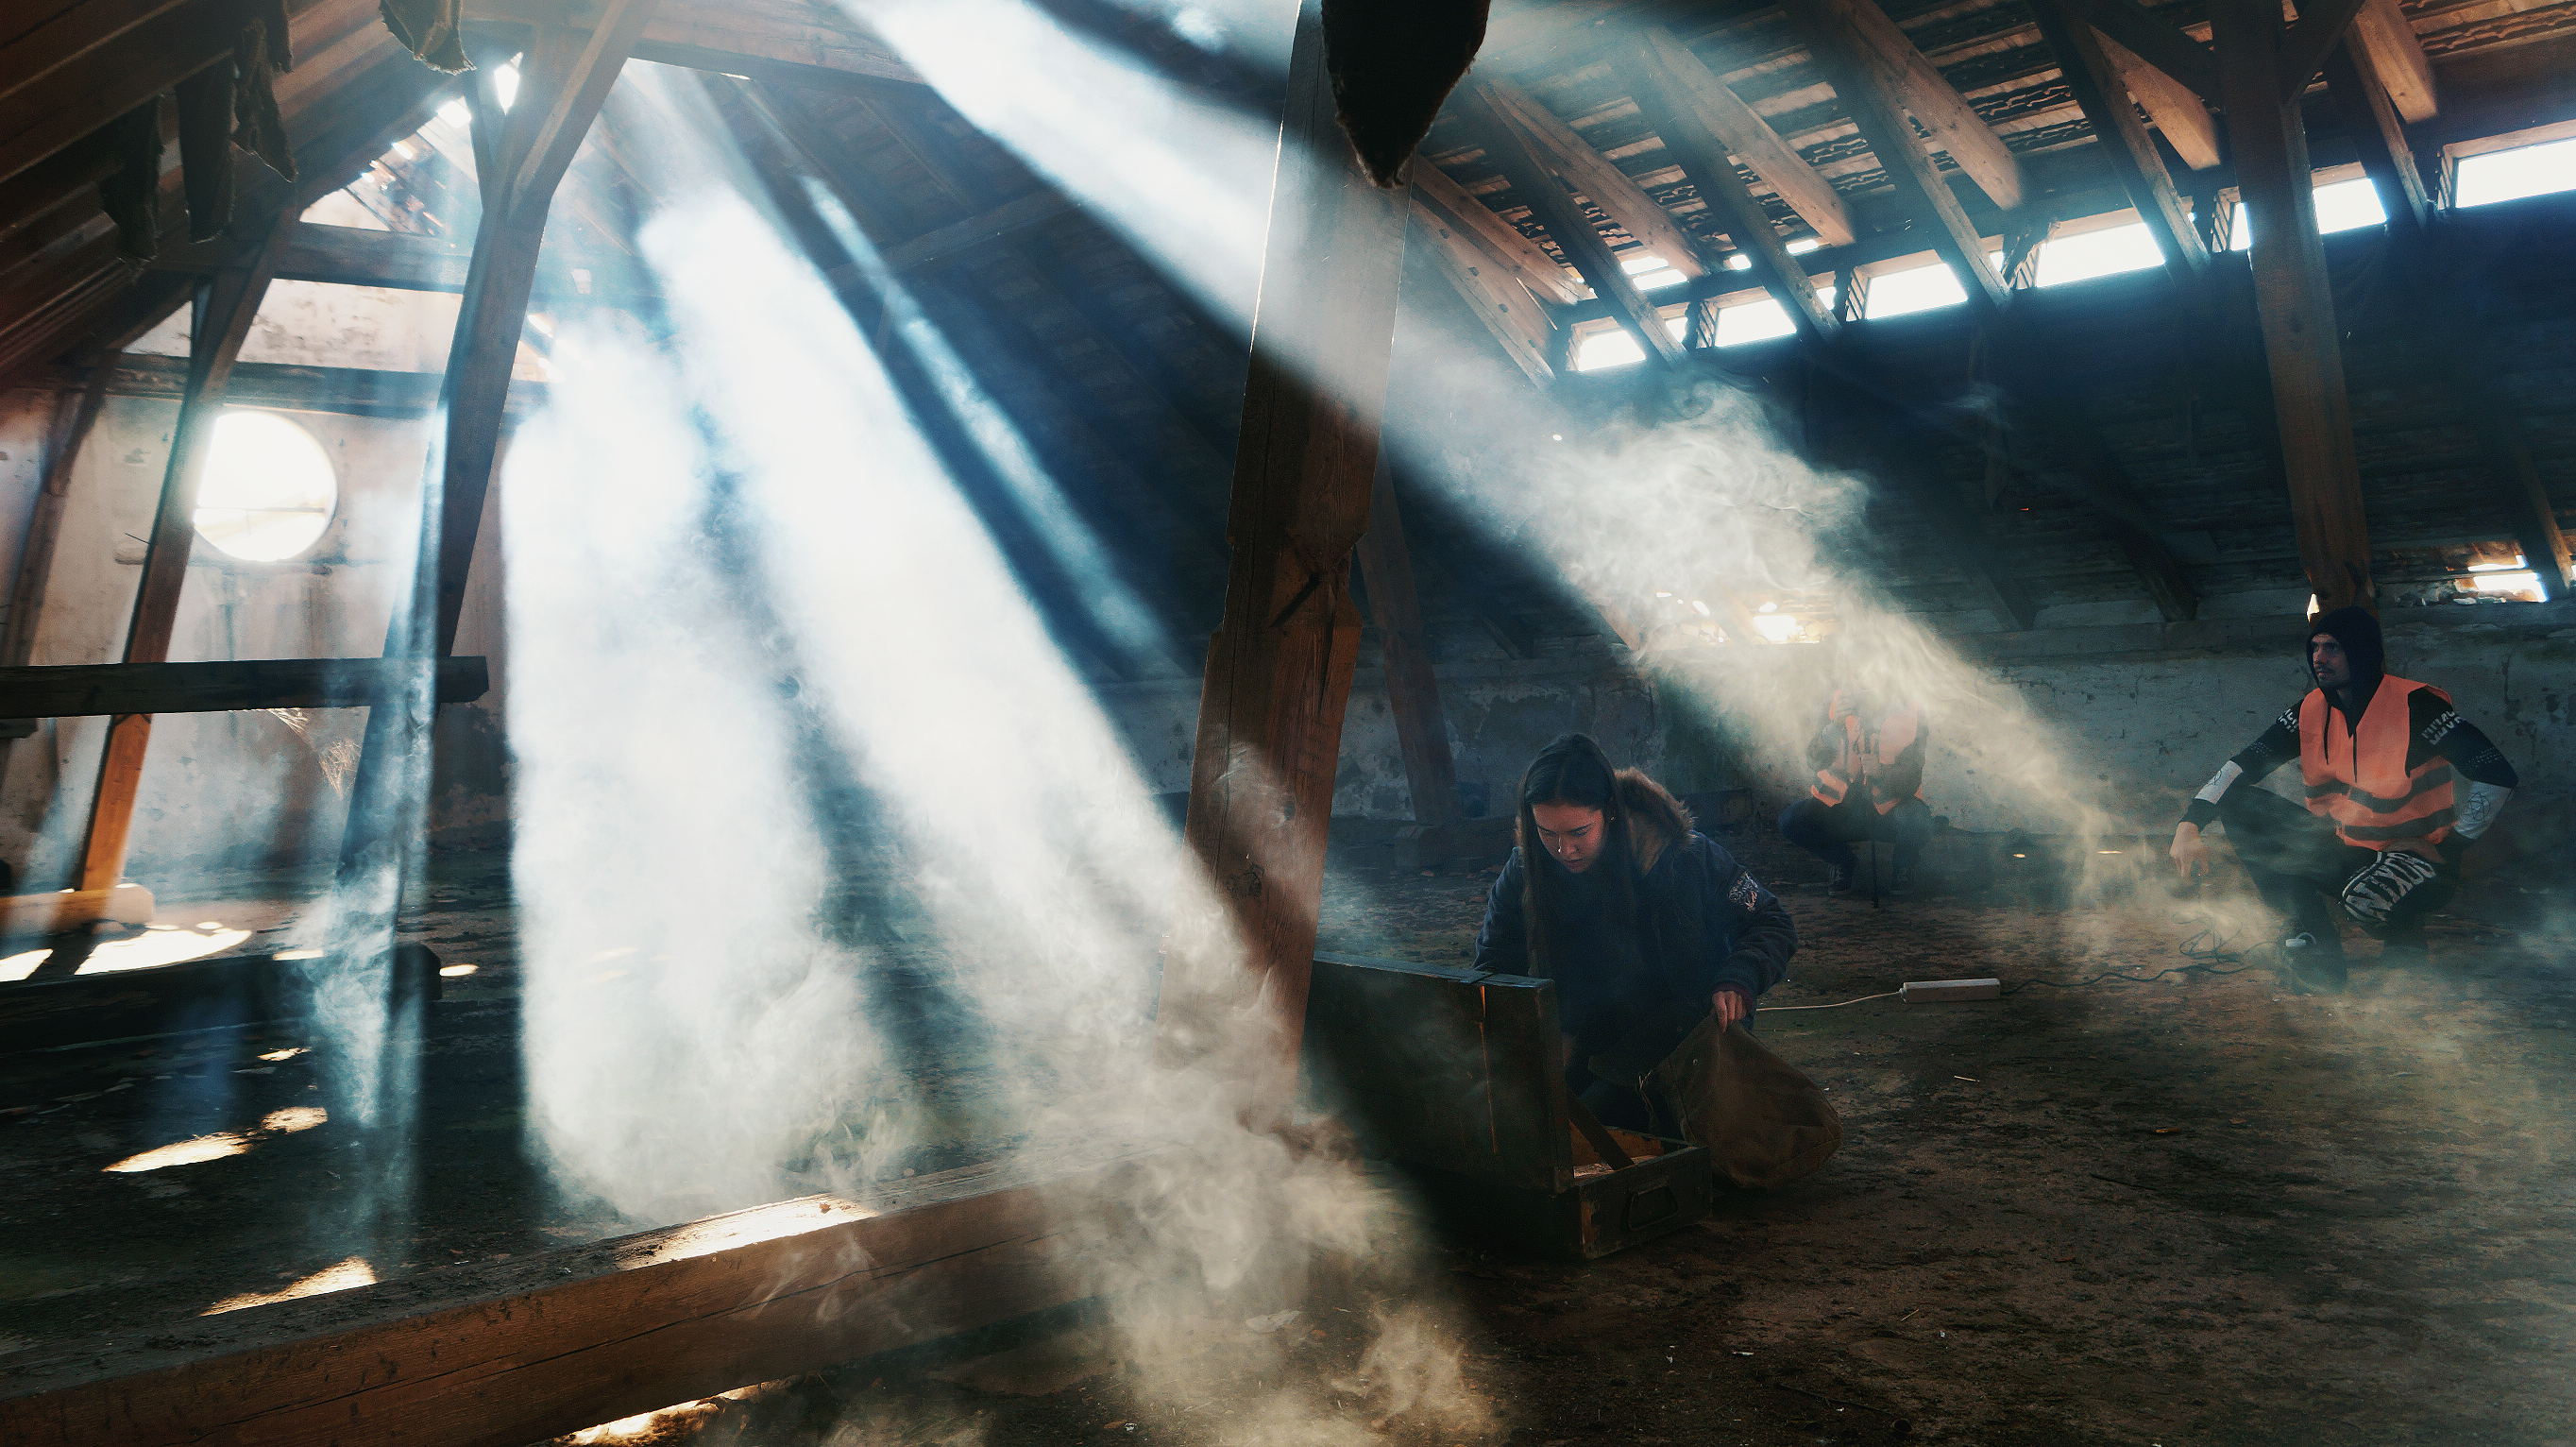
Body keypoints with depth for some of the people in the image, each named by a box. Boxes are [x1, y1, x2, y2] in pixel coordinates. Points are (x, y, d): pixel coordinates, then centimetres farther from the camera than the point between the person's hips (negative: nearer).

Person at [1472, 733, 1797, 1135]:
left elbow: (1773, 925, -8)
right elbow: (1494, 968, 3)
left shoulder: (1684, 857, -19)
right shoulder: (1525, 873, -10)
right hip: (1587, 1043, 4)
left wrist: (1737, 982, -29)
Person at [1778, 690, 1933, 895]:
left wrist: (1880, 772, -36)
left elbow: (1910, 784, -15)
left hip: (1890, 810, -2)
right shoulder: (1838, 705, -8)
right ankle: (1845, 864, 8)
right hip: (1841, 807, 2)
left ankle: (1901, 868, 4)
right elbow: (1815, 761, -18)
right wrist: (1835, 726, -35)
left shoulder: (1909, 716, -12)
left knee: (1916, 823, -34)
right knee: (1790, 821, -22)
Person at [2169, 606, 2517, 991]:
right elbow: (2243, 765, -6)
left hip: (2414, 855, -6)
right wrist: (2189, 824, -21)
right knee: (2239, 805, -9)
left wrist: (2448, 849, -17)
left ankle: (2405, 940, 2)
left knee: (2367, 897, -41)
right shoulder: (2310, 711, -1)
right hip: (2341, 850, 6)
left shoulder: (2416, 706, -17)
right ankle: (2316, 953, -6)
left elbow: (2499, 777, -19)